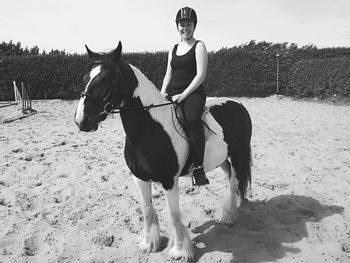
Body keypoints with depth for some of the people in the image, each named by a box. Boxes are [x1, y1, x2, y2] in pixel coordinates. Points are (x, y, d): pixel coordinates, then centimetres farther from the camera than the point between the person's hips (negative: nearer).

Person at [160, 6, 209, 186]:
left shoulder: (199, 46, 3)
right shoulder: (173, 49, 21)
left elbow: (201, 75, -8)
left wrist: (183, 94, -17)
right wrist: (162, 94, 1)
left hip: (193, 93, -6)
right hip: (172, 94, 6)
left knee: (192, 119, -37)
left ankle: (198, 167, -31)